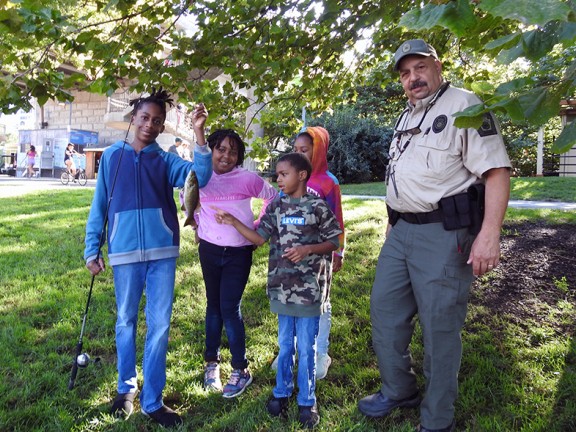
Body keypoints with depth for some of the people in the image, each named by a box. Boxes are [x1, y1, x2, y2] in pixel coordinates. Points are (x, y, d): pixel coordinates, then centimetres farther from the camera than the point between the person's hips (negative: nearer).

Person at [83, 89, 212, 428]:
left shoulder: (166, 160, 5)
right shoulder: (112, 156, 6)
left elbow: (199, 177, -13)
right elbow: (99, 206, 7)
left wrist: (200, 134, -23)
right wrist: (93, 249, 3)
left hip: (163, 251, 0)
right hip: (125, 252, 0)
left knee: (160, 324, 4)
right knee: (126, 321, 13)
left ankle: (152, 400, 16)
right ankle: (127, 387, 34)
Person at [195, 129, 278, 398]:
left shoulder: (248, 179, -9)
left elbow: (273, 198, 5)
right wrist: (198, 227, 13)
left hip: (239, 253, -3)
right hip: (209, 250, 3)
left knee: (230, 308, -6)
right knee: (214, 305, 13)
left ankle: (240, 370, 11)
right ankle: (212, 362, 28)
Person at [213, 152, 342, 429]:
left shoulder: (317, 206, -7)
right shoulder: (276, 206, 5)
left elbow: (333, 241, -3)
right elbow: (259, 238, 4)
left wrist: (307, 249, -17)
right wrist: (233, 222, -5)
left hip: (309, 288, -4)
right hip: (282, 286, 4)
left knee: (306, 347, 7)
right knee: (285, 344, 18)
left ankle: (307, 401, 23)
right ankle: (282, 392, 35)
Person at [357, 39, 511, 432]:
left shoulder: (463, 105, -7)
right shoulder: (407, 117, 19)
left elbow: (496, 169, -15)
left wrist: (489, 233, -24)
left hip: (443, 233, -8)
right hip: (402, 232, 9)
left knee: (440, 326, 0)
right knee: (385, 310, 13)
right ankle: (398, 392, 33)